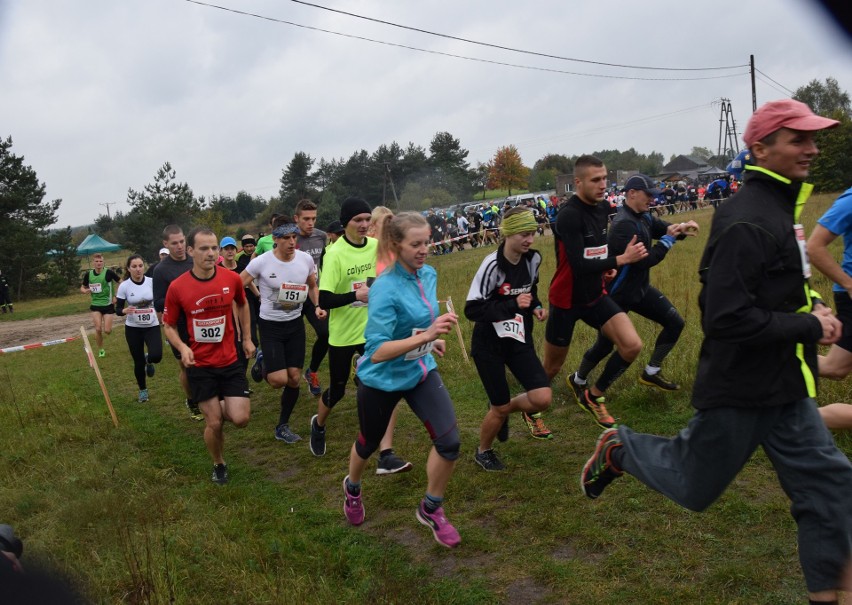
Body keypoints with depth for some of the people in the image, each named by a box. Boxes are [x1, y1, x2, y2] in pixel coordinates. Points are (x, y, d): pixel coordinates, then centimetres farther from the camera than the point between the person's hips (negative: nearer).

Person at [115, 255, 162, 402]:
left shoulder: (152, 282, -8)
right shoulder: (124, 286, -9)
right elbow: (118, 310, -5)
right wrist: (124, 311, -27)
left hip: (152, 326, 0)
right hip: (133, 328, 0)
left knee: (156, 356, -21)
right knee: (138, 362, 6)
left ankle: (148, 360, 18)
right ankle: (142, 390, 32)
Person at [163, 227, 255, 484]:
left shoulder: (232, 278, -8)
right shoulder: (177, 287, -13)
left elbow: (242, 304, 14)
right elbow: (168, 325, 0)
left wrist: (247, 338, 12)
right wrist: (182, 347, -19)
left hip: (230, 361, 2)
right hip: (200, 366, -2)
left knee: (240, 419, -7)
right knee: (214, 424, 2)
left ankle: (221, 407, 29)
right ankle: (219, 464, 32)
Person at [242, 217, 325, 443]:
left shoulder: (306, 259, -6)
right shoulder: (261, 262, -16)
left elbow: (312, 286, 12)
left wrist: (317, 307, -5)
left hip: (295, 324, 4)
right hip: (270, 325, -3)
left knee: (294, 378, 3)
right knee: (279, 380, -12)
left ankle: (282, 427, 21)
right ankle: (263, 361, 24)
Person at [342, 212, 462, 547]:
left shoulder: (429, 274, -5)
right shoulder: (385, 288, -27)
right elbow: (377, 352, -33)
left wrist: (432, 339, 4)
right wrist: (426, 336, -40)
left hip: (421, 371, 5)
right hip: (382, 380, -5)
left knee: (449, 441, -8)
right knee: (369, 443, 19)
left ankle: (430, 510, 18)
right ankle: (352, 488, 53)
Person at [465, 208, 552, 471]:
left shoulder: (533, 259, -2)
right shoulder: (492, 265, -22)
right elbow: (472, 309, -23)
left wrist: (535, 307, -1)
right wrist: (512, 305, -30)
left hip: (520, 340, 5)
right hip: (489, 345, -5)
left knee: (542, 399, -8)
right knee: (500, 409, 2)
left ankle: (504, 408, 25)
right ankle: (483, 452, 33)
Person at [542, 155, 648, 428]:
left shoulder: (603, 207, 1)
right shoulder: (569, 215, -23)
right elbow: (579, 266, -27)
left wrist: (606, 266, -1)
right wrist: (620, 259, -26)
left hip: (595, 295, 6)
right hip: (566, 301, -6)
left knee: (632, 346, -10)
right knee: (551, 369, 7)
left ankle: (594, 395, 12)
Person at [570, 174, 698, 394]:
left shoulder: (644, 217, 4)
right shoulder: (623, 225, -25)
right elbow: (644, 260, -28)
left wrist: (682, 228, -15)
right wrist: (668, 239, -20)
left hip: (641, 289, 9)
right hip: (617, 295, -9)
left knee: (675, 323, 5)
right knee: (605, 345, 3)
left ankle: (651, 373, 17)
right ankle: (578, 381, 27)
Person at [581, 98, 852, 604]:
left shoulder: (780, 208, 9)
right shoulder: (747, 222, -23)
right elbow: (727, 317, -29)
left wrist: (810, 306, 6)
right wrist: (809, 326, -19)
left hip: (786, 389, 9)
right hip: (742, 390, -9)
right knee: (695, 486, 10)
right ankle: (619, 449, 33)